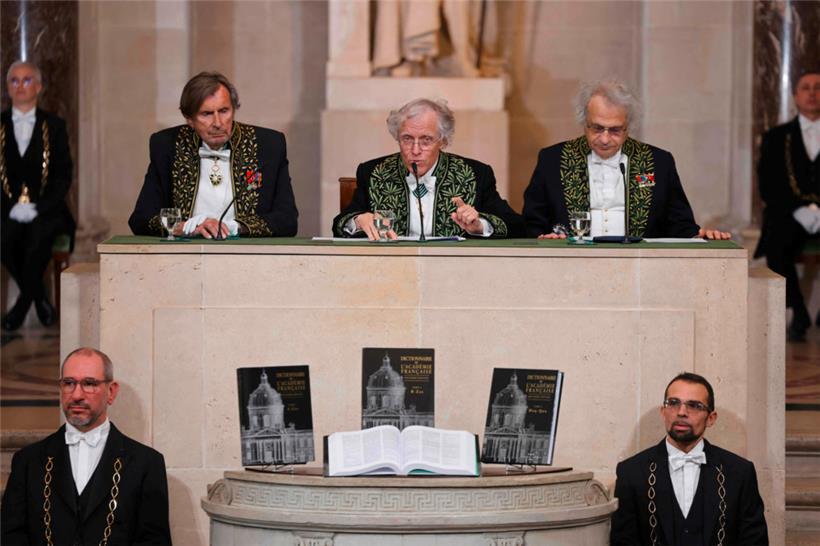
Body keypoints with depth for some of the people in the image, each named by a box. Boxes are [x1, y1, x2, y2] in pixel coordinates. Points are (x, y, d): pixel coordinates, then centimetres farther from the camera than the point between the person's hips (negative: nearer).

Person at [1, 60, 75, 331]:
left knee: (38, 237, -34)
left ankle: (24, 300, -9)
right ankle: (39, 299, -6)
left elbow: (64, 175, 5)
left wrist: (38, 207, -11)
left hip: (44, 210, 0)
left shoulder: (54, 126, 10)